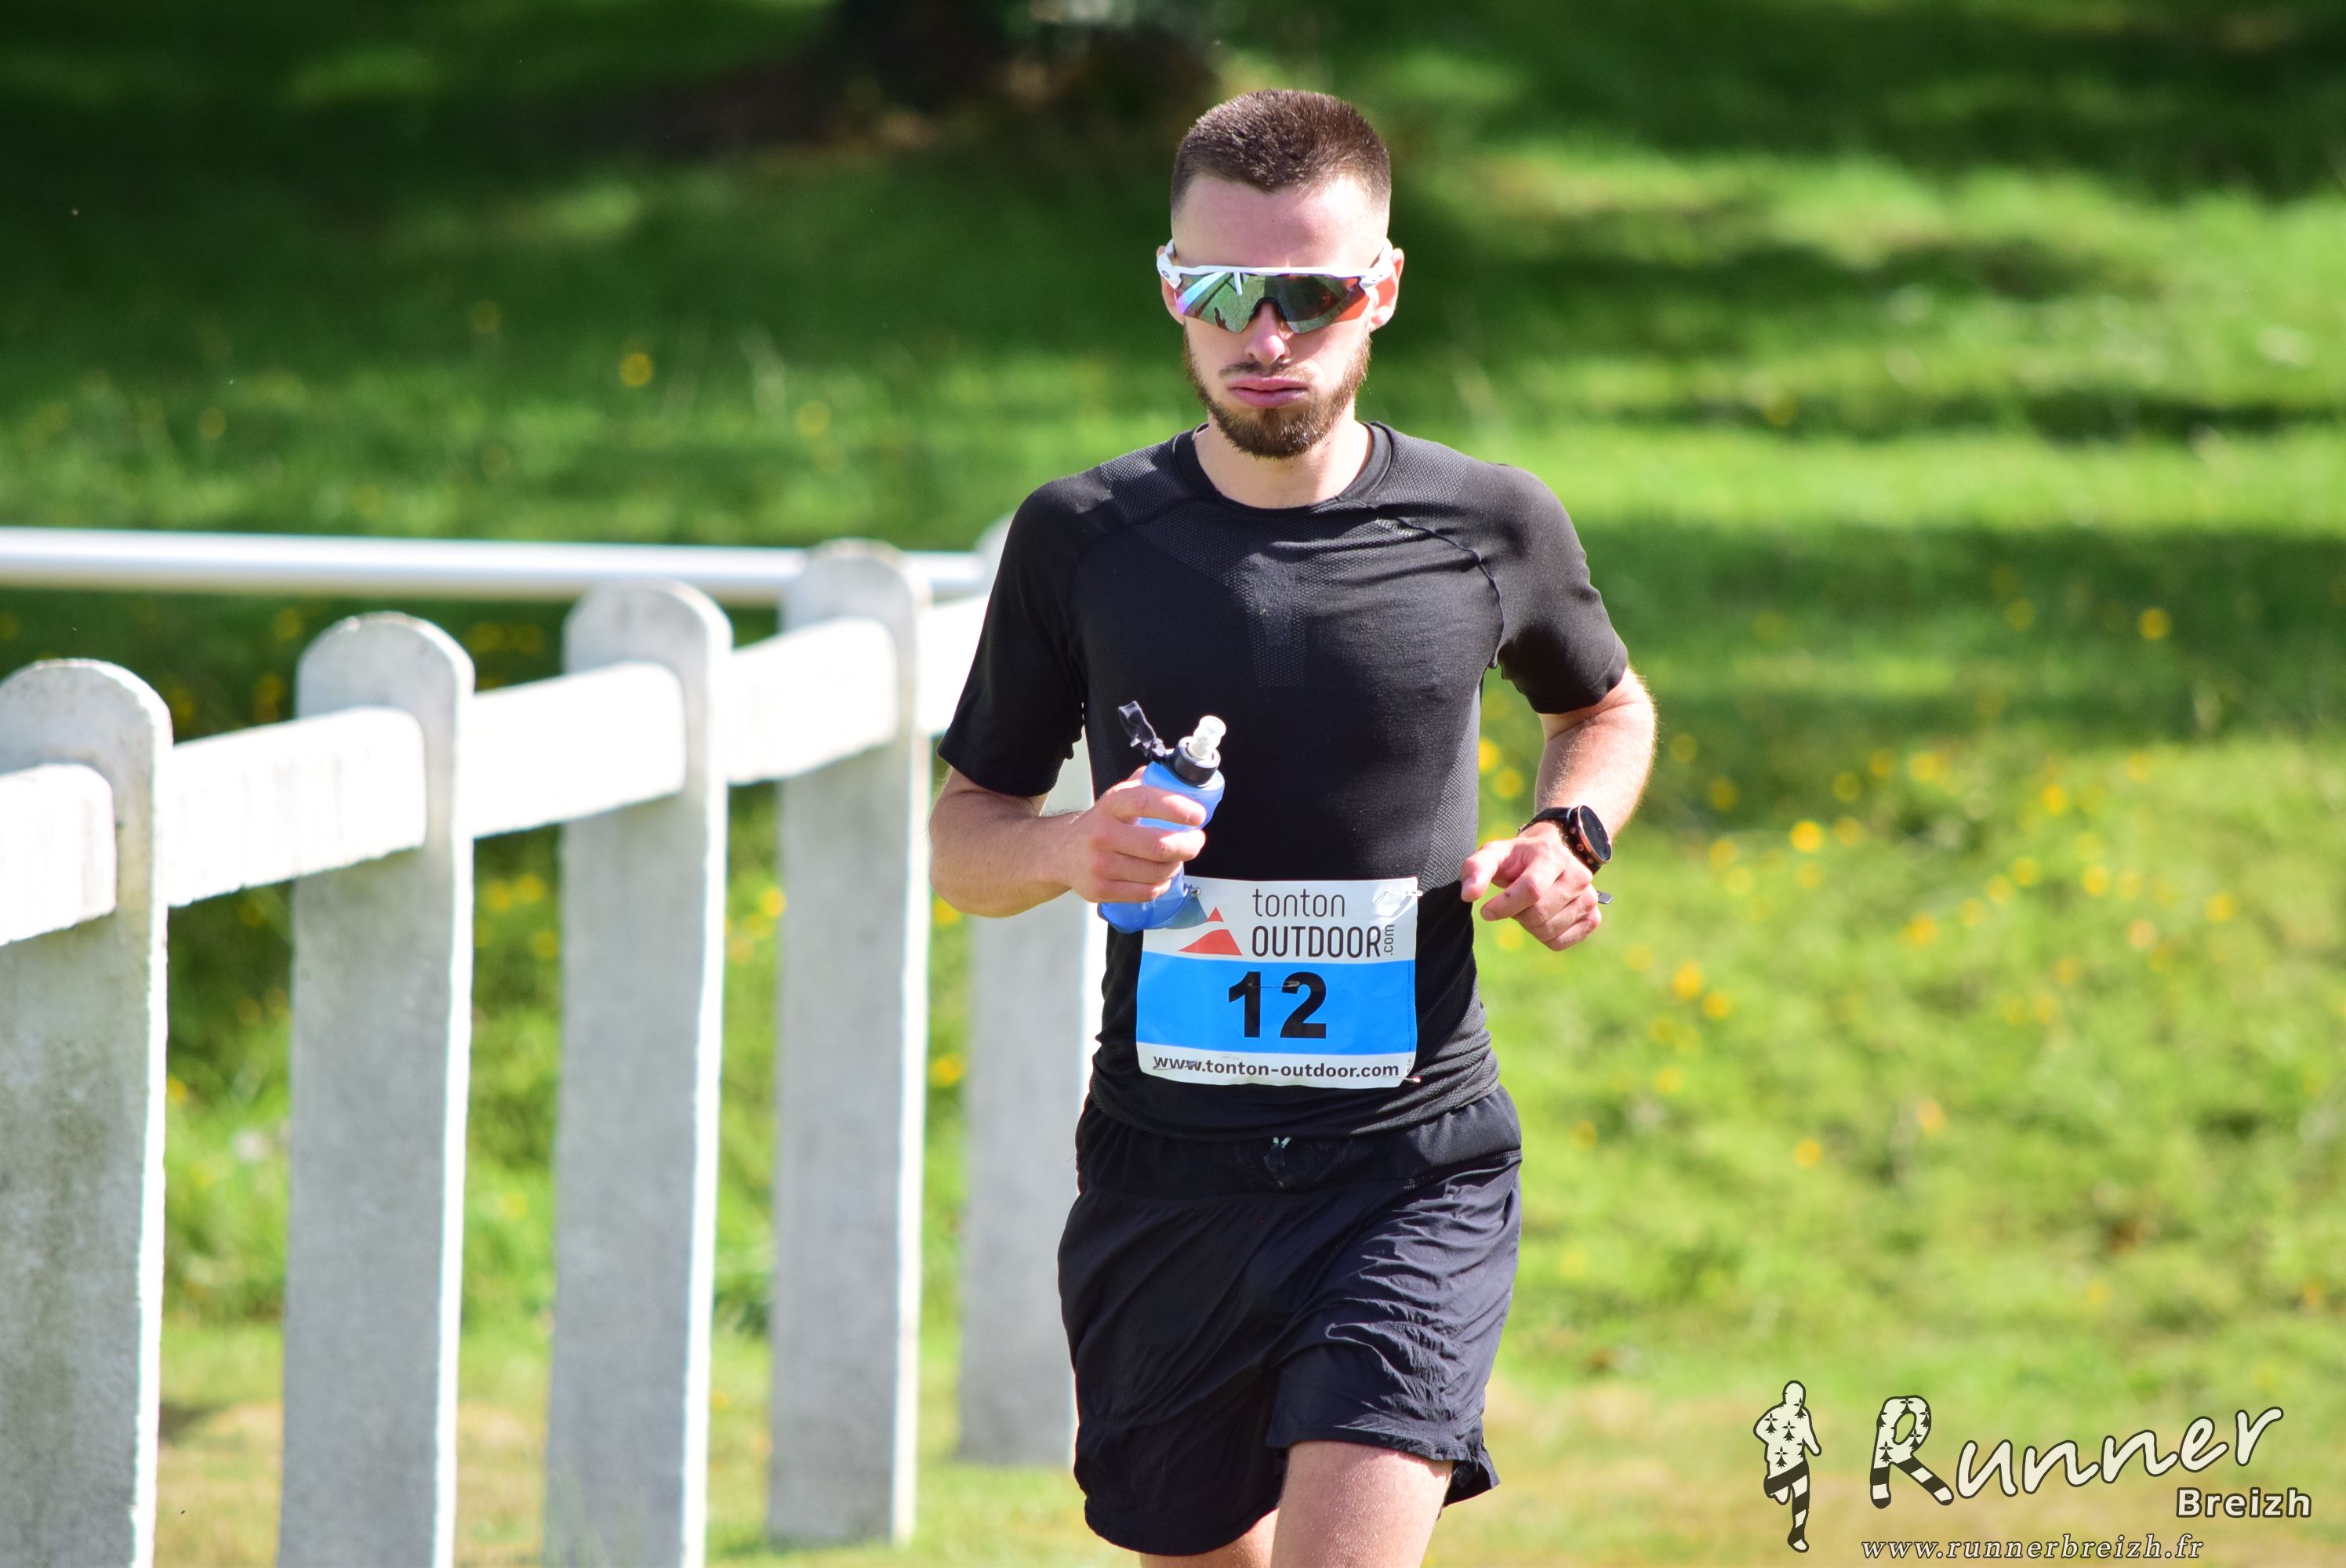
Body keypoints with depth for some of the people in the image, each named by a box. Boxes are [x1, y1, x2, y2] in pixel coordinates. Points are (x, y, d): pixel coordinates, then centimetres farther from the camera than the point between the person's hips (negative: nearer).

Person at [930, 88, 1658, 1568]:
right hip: (1165, 1170, 2)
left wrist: (1567, 837, 0)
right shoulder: (1081, 541, -1)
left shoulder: (1492, 528, -1)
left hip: (1413, 1166, -2)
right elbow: (963, 833, 8)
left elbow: (1607, 704, 21)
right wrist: (1068, 852, -15)